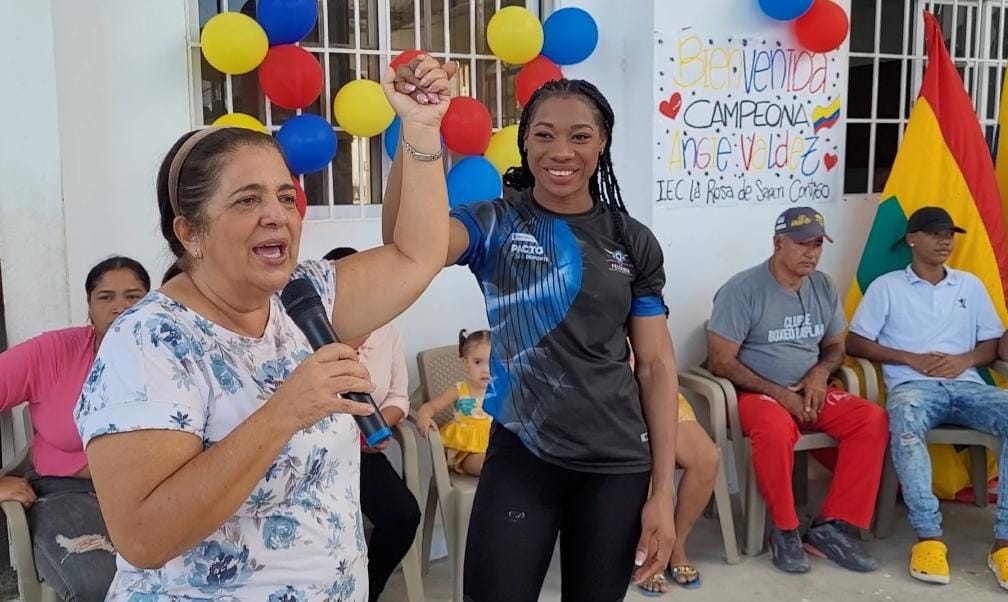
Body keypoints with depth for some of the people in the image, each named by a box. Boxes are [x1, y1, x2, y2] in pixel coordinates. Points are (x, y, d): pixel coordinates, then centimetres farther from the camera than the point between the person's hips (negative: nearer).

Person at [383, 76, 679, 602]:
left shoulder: (633, 242, 1)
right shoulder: (494, 225, -5)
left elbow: (656, 365, 2)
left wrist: (662, 491, -2)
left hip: (618, 465, 2)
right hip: (519, 457, -2)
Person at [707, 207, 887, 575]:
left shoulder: (824, 287, 7)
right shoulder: (742, 290, -13)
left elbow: (835, 345, 17)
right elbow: (721, 362, -15)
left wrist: (821, 372, -8)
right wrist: (779, 394, -19)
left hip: (810, 392, 6)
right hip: (757, 393, -6)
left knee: (872, 419, -18)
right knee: (776, 429, -38)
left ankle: (830, 527, -13)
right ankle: (784, 530, -16)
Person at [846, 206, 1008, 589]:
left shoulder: (970, 285, 22)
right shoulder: (886, 286, 11)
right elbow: (856, 343, 5)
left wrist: (964, 360, -3)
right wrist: (912, 359, -6)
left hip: (966, 384, 4)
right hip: (911, 385, -3)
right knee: (906, 423, -40)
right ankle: (929, 536, -37)